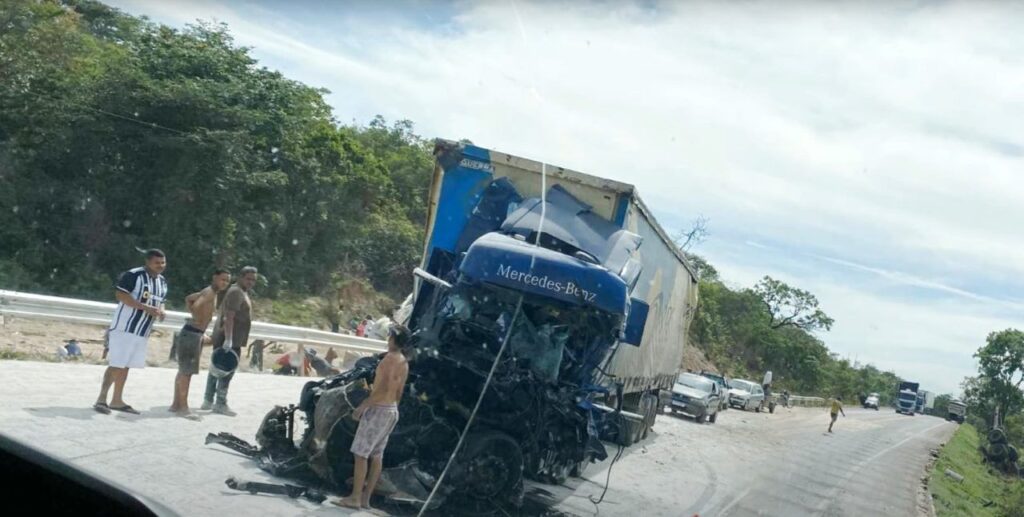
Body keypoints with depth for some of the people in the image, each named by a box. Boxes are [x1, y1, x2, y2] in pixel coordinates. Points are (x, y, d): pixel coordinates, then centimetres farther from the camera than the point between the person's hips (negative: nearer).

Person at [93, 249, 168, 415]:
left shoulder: (162, 282, 13)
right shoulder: (133, 275, -14)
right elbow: (121, 295, -20)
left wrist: (160, 311, -1)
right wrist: (145, 307, -26)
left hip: (142, 331, 8)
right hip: (124, 327, -8)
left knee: (125, 365, 15)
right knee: (116, 364, -10)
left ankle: (117, 400, 23)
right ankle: (101, 399, -5)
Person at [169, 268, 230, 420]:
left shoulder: (211, 293, 14)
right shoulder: (210, 292, -16)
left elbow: (188, 299, 28)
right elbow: (196, 306, -35)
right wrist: (199, 322, -20)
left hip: (196, 334, 10)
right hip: (192, 333, -10)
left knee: (184, 370, 15)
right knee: (187, 371, -7)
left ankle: (176, 404, 22)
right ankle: (183, 407, -5)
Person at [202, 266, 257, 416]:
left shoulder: (242, 292, 18)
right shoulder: (236, 292, -15)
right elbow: (229, 316, -24)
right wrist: (228, 339, -30)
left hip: (222, 338, 11)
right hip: (230, 339, -11)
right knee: (227, 371, -8)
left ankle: (208, 401, 20)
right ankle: (220, 404, -6)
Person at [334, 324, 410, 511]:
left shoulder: (390, 358, -15)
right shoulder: (404, 362, 12)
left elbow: (385, 388, -23)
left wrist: (363, 406, -20)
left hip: (378, 410, -9)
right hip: (391, 411, 9)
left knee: (360, 454, -6)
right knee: (376, 456, 10)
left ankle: (355, 498, -7)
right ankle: (366, 497, 12)